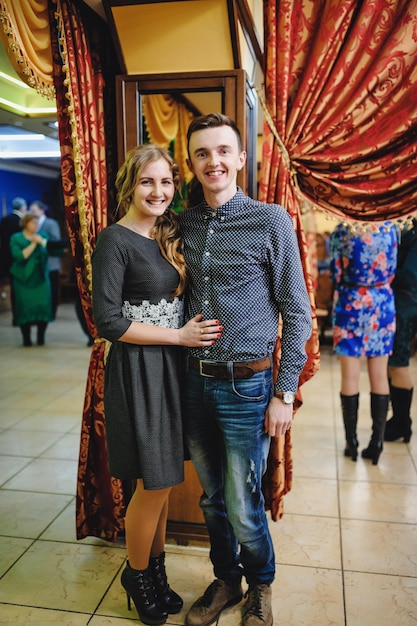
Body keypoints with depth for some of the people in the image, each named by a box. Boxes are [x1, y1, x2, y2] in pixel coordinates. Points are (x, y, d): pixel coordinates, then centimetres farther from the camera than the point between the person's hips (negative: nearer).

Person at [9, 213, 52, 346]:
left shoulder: (42, 235, 8)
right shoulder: (16, 238, -1)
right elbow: (19, 256, -16)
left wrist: (41, 242, -18)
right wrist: (33, 244, -16)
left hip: (41, 277, 2)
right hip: (23, 279, -2)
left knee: (43, 306, -4)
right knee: (25, 307, -2)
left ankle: (41, 337, 9)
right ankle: (26, 339, 8)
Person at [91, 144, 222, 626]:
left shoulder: (168, 236, 11)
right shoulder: (115, 240, -11)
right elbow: (108, 320, -17)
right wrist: (180, 335, -15)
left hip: (172, 368, 7)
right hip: (138, 370, -7)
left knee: (162, 481, 16)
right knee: (154, 483, 3)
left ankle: (156, 569, 36)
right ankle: (137, 575, 29)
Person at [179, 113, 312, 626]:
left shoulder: (270, 221, -8)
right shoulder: (183, 224, 5)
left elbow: (297, 313, -7)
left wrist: (284, 393, -8)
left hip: (246, 385, -4)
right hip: (195, 381, 4)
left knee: (243, 507, 5)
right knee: (212, 499, 17)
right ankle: (225, 582, 41)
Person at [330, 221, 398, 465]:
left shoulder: (342, 229, -7)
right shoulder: (390, 228, 0)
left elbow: (336, 273, -3)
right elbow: (392, 272, 5)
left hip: (350, 303, -2)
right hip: (382, 304, 2)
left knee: (350, 376, 4)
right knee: (380, 376, 7)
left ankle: (352, 442, 10)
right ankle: (377, 443, 11)